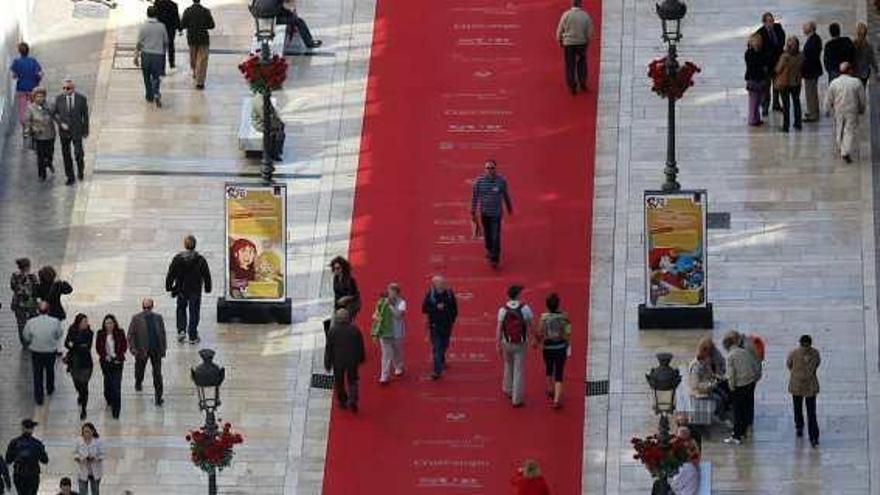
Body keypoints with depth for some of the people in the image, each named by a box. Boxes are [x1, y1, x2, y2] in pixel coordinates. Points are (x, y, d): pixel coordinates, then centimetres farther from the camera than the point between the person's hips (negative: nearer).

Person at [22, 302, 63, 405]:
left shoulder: (31, 322, -23)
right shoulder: (55, 322, -23)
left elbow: (26, 337, -8)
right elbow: (59, 335, -7)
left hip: (36, 351, -1)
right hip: (51, 350, 1)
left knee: (37, 374, 16)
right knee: (50, 370, 28)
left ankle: (38, 398, 23)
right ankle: (50, 389, 50)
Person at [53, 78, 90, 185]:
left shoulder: (81, 98, -6)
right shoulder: (59, 98, -2)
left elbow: (85, 115, 1)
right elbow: (55, 113, 4)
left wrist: (86, 131, 3)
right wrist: (61, 123, -14)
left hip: (77, 131, -2)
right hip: (64, 132, 2)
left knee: (78, 153, -6)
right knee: (66, 155, 6)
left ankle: (80, 170, 25)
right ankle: (70, 177, 18)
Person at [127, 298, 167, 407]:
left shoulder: (158, 318, 3)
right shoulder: (136, 318, -4)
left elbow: (162, 334, 8)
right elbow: (131, 334, -3)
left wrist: (163, 349, 5)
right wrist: (132, 348, -14)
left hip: (156, 350, 1)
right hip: (141, 350, -1)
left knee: (157, 374, -2)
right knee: (140, 370, 18)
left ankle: (158, 397, 1)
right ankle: (138, 383, 49)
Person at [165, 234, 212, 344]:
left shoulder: (177, 258, -12)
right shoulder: (200, 259, -13)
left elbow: (170, 274, -6)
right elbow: (206, 275, -5)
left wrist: (169, 287, 8)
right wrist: (207, 288, 9)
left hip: (181, 290, 1)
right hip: (195, 290, -1)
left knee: (181, 309, 24)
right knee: (194, 312, 10)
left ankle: (181, 330, 11)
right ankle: (193, 337, 13)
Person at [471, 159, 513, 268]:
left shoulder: (501, 180, -11)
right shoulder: (479, 180, -11)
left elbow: (506, 195, 4)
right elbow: (475, 197, -5)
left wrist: (510, 208, 17)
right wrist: (473, 213, -5)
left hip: (496, 213, -2)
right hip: (484, 212, 2)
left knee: (496, 236, -7)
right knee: (487, 234, 18)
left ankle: (495, 259, -4)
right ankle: (489, 250, 43)